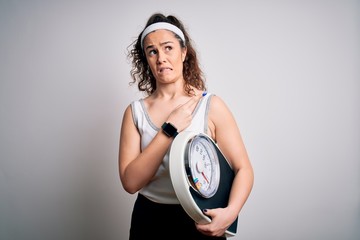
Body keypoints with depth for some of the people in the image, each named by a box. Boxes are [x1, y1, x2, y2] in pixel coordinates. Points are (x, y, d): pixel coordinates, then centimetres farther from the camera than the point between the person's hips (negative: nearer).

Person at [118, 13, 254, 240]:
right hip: (149, 220, 2)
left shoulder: (211, 105, -10)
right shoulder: (135, 111, -5)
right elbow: (130, 182, -13)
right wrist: (170, 130, -20)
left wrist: (230, 212, -27)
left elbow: (243, 169, -9)